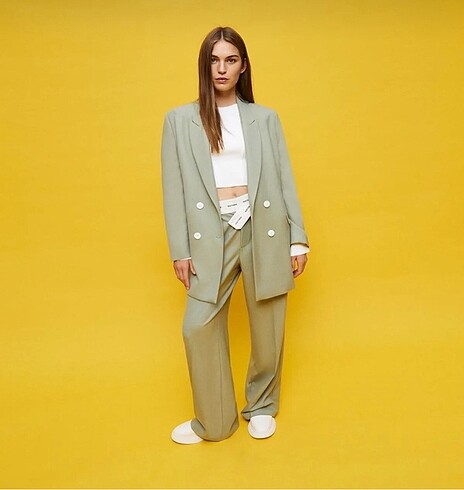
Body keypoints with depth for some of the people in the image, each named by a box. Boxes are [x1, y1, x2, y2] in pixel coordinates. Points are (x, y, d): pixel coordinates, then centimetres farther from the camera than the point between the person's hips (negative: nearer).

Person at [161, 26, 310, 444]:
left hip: (263, 228, 1)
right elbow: (174, 188, 3)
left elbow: (285, 180, 7)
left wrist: (298, 238, 2)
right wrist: (180, 249, -2)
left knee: (267, 326, 9)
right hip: (212, 233, 0)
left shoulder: (265, 118, 9)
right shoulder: (180, 119, 6)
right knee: (199, 327, -3)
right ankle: (213, 422, 20)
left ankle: (262, 408, 33)